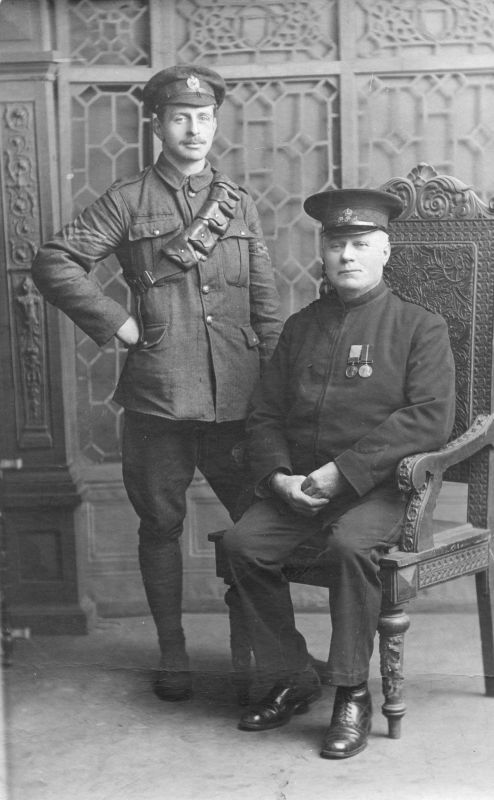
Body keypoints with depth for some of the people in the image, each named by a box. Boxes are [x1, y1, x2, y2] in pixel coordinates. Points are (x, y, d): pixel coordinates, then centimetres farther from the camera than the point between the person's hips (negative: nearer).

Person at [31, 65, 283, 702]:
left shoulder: (238, 204, 13)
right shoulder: (128, 202, 3)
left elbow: (266, 304, 12)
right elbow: (52, 264, -5)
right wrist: (118, 323, -8)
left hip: (237, 398, 3)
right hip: (158, 397, -2)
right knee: (161, 525, 8)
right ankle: (172, 653, 24)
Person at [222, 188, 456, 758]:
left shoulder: (421, 327, 2)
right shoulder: (300, 327, 15)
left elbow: (431, 418, -12)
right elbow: (264, 416, 13)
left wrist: (343, 471, -18)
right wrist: (278, 475, -8)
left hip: (380, 485, -4)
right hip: (298, 484, 5)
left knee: (350, 544, -33)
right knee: (242, 542, -18)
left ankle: (352, 694, -14)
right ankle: (288, 679, 0)